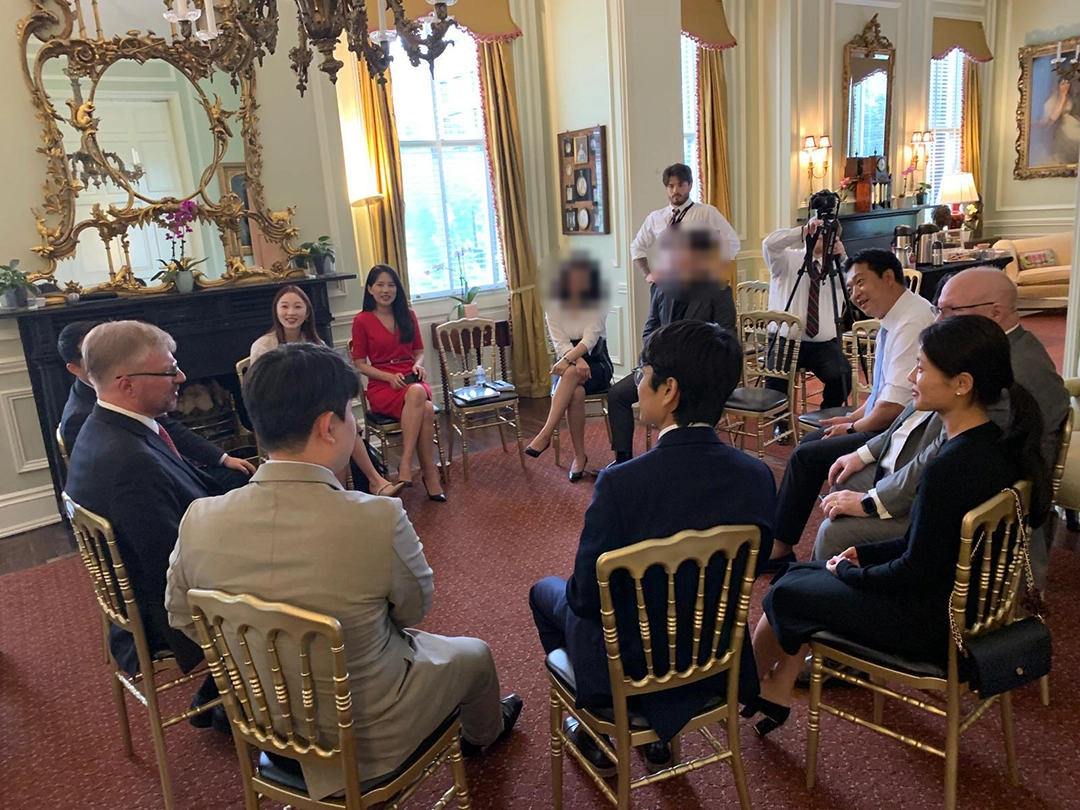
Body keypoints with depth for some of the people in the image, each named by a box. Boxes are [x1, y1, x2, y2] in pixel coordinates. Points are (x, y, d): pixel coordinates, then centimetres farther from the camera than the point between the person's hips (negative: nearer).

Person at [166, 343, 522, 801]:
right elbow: (415, 608, -14)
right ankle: (482, 734, 58)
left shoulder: (199, 520, -20)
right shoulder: (378, 520, -33)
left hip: (265, 729, 5)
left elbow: (182, 620, -2)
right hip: (364, 740, -4)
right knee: (474, 654, 25)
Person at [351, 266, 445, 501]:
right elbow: (359, 364, 0)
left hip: (412, 381, 4)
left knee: (418, 393, -36)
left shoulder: (408, 316, 12)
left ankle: (406, 464, -30)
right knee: (426, 409, -35)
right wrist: (389, 376, -15)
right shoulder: (362, 320, 0)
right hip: (381, 386, -3)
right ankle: (429, 471, -25)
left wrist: (419, 365, -6)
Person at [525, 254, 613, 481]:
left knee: (570, 375, -37)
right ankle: (579, 456, -27)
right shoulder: (554, 307, 0)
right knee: (576, 392, -34)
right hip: (568, 364, 1)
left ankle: (545, 435, -40)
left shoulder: (597, 305, -4)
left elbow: (589, 339, -17)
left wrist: (567, 360, -34)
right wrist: (577, 361, -29)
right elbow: (560, 343, -9)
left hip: (597, 365, -1)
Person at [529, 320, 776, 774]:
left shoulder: (620, 484, -32)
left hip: (632, 668, -4)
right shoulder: (757, 477, -17)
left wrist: (581, 593, 2)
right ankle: (659, 736, 39)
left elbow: (587, 598, -21)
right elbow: (748, 571, -1)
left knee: (545, 591, 24)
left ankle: (595, 736, 35)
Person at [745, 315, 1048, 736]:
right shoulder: (997, 445, -1)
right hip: (967, 598, 9)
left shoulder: (950, 467, -31)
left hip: (932, 623, -9)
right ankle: (776, 696, 21)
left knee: (785, 593, 7)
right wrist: (864, 554, 7)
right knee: (802, 574, 15)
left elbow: (915, 571, -23)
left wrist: (847, 570, -6)